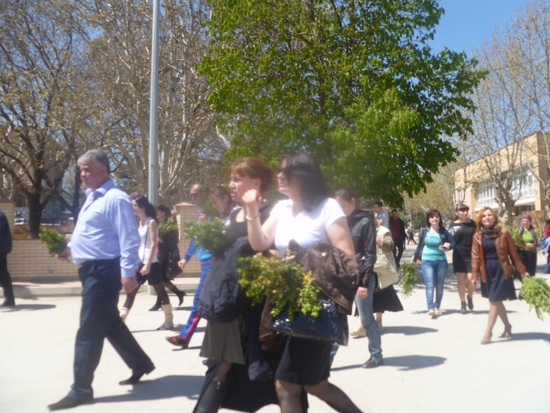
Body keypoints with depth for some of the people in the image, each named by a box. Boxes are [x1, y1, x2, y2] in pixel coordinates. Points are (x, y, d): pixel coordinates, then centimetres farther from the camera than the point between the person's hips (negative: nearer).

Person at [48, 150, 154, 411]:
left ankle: (81, 389, 7)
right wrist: (70, 249, 11)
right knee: (110, 324, 19)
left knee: (89, 330, -4)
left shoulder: (115, 198, -14)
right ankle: (141, 365, 33)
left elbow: (129, 238, -19)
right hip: (92, 269, 11)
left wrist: (128, 272, -24)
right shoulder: (92, 198, 17)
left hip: (104, 270, -11)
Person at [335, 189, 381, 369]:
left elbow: (370, 254, -11)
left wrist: (364, 282, -15)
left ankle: (376, 356, 21)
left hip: (361, 278, -6)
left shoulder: (365, 221, -7)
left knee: (366, 318, 5)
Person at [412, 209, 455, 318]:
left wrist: (447, 246, -16)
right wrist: (414, 259, 16)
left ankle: (437, 307, 22)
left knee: (439, 286, 9)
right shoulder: (425, 231, 3)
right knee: (430, 285, -14)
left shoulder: (443, 231, 2)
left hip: (441, 261, 1)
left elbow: (453, 243, 5)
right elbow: (419, 246, 11)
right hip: (427, 261, -1)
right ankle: (430, 308, -21)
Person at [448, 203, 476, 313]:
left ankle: (470, 296, 22)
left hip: (471, 255, 1)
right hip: (459, 256, -1)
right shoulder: (453, 226, 2)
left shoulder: (472, 223, 7)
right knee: (460, 279, 3)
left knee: (471, 278, -8)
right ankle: (463, 303, 15)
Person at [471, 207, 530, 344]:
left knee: (494, 301, -6)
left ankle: (488, 332, 0)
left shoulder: (504, 233, -4)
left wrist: (522, 271, 1)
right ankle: (507, 326, 32)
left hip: (501, 270, -3)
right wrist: (475, 275, -3)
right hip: (487, 271, 4)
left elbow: (513, 253, 0)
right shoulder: (477, 236, 4)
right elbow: (475, 257, 2)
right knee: (496, 301, 13)